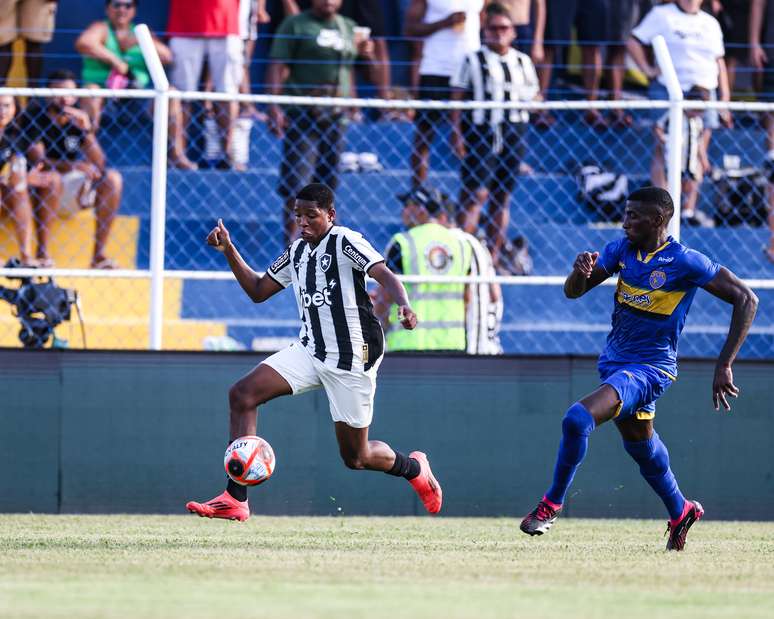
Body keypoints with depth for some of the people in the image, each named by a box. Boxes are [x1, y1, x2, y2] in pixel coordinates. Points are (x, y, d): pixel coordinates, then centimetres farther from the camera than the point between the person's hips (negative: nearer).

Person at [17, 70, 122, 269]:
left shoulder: (79, 118, -1)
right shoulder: (34, 116, -13)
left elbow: (99, 166, -9)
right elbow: (37, 162, -23)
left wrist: (86, 130, -21)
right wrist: (75, 167, -36)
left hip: (72, 188, 5)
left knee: (112, 178, -17)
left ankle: (99, 254, -17)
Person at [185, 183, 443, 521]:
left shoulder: (346, 241, -11)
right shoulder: (297, 251, 11)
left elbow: (384, 275, -25)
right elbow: (258, 291, 20)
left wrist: (403, 305, -46)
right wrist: (229, 251, 9)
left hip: (352, 357, -7)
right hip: (309, 350, 7)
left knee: (355, 457, 1)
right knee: (242, 394, -13)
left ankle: (414, 467, 36)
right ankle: (235, 500, -15)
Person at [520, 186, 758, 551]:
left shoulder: (685, 262, -19)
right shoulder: (623, 249, -1)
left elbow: (746, 299, -17)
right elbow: (573, 291, 1)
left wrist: (724, 366, -19)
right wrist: (580, 270, -25)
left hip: (649, 369, -8)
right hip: (614, 361, 8)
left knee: (577, 420, -24)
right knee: (639, 443, 23)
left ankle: (552, 503, -5)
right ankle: (680, 512, 46)